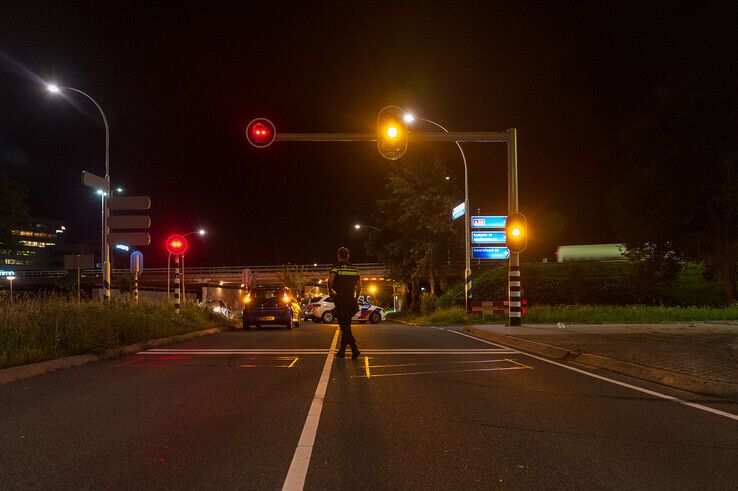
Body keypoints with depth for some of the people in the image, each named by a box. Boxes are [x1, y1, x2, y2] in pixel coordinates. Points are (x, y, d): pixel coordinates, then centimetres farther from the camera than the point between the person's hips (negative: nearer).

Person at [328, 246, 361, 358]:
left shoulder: (336, 267, -4)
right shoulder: (354, 268, 11)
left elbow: (330, 279, -23)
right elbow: (359, 285, 9)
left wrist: (330, 290, -6)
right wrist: (356, 299, 17)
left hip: (340, 300, -5)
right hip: (351, 299, 5)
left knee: (344, 326, -7)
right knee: (346, 326, 15)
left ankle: (355, 349, -21)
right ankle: (342, 350, 20)